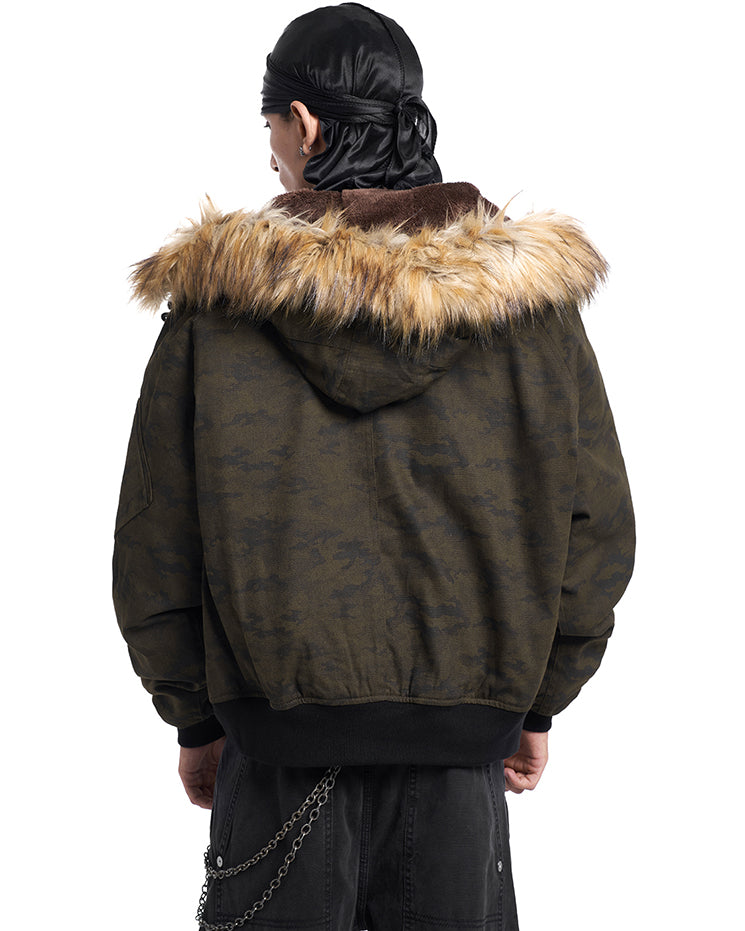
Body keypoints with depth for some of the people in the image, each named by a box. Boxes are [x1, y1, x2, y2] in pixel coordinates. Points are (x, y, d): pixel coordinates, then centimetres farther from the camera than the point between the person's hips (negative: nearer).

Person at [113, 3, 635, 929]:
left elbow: (154, 544, -2)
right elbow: (594, 523, 1)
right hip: (461, 745, 1)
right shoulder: (532, 295, -4)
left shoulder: (213, 302, -6)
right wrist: (538, 701, 12)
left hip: (279, 746, -1)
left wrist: (197, 718, 10)